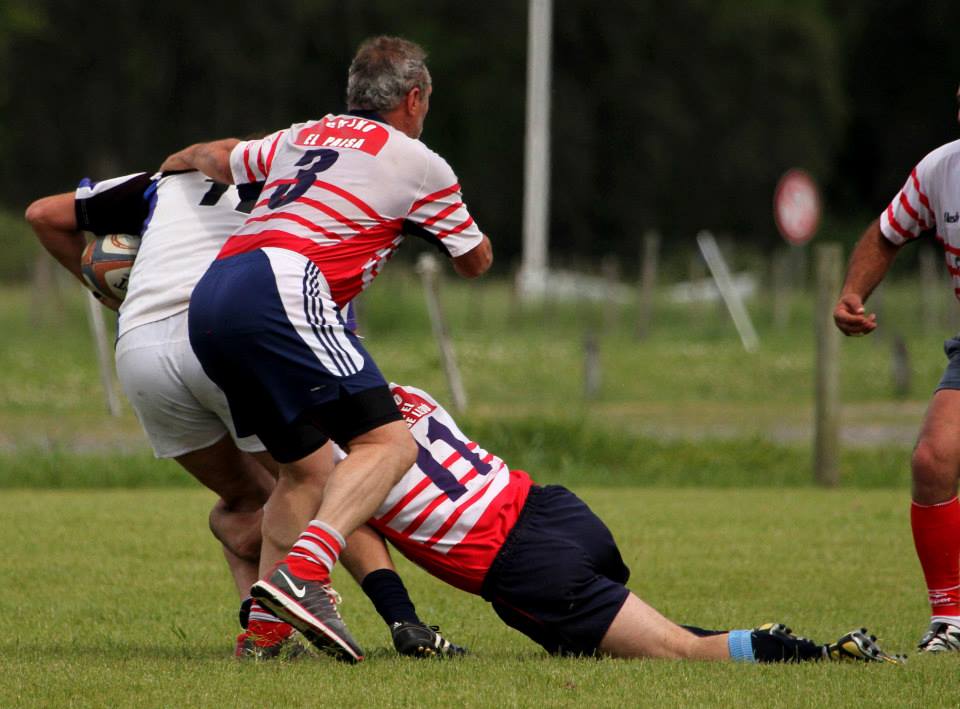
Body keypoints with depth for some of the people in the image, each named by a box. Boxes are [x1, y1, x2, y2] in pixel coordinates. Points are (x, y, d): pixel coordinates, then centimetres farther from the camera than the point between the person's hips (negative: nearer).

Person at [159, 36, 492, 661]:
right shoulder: (417, 164, 11)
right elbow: (475, 260, 26)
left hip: (209, 302, 8)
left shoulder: (305, 136, 27)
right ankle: (301, 574, -34)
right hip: (281, 289, -8)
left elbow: (214, 158, 43)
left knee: (308, 469, 18)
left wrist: (175, 164, 65)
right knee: (388, 444, -13)